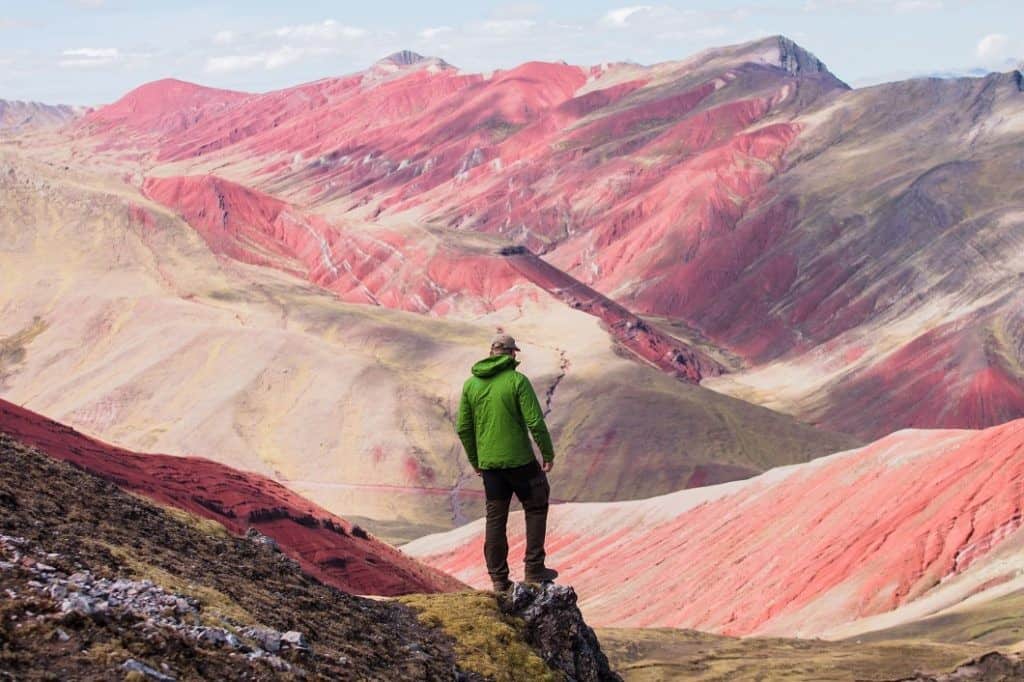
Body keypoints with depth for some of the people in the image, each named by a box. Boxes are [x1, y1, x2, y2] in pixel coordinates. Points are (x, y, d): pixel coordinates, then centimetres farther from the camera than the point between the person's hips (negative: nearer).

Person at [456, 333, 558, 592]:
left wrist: (475, 461, 18)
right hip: (520, 460, -4)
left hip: (488, 463, 4)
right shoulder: (517, 381, -11)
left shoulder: (471, 384, 3)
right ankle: (533, 568, 12)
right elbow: (535, 422, -15)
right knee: (536, 507, 14)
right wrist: (548, 454, -3)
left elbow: (463, 429, 7)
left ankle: (498, 578, 13)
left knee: (495, 518, 10)